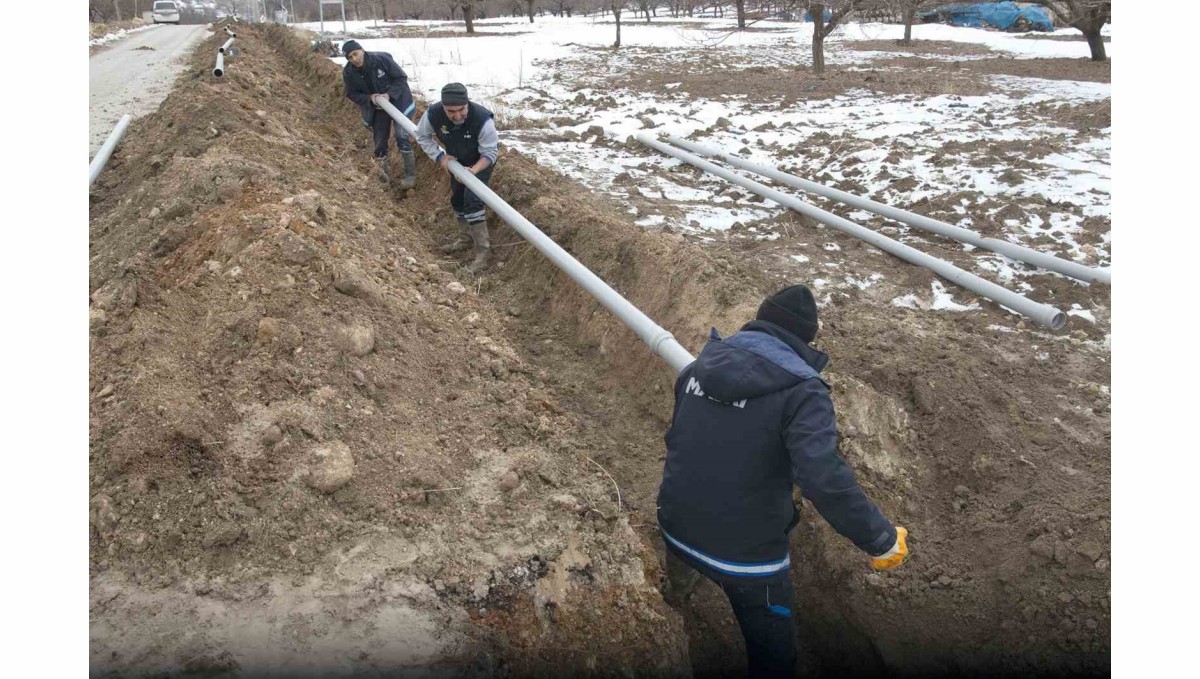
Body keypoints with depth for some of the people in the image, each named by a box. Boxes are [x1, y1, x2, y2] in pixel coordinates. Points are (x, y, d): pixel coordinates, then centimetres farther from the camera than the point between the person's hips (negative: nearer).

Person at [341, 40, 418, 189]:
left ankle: (410, 175, -2)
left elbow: (402, 77, -16)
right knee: (380, 141, 8)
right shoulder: (348, 72, -16)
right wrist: (369, 98, -21)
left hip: (397, 102, -3)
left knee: (401, 136, -12)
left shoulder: (382, 59, -25)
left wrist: (389, 94, -28)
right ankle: (382, 171, 26)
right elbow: (351, 94, -3)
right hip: (377, 109, 3)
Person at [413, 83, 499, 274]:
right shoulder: (433, 114, -30)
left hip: (481, 162, -5)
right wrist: (439, 157, -19)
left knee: (472, 200, -19)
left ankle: (483, 250, -12)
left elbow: (490, 153, -29)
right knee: (457, 199, 16)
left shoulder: (482, 119, -39)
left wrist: (474, 170, -44)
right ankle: (465, 239, 37)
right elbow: (422, 136, -8)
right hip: (457, 161, 5)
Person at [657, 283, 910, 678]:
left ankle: (678, 592, 74)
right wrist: (882, 540, -20)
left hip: (676, 528, 6)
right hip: (745, 550, -6)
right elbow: (825, 479, -32)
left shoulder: (702, 364, 0)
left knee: (685, 561, 42)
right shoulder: (801, 390, -20)